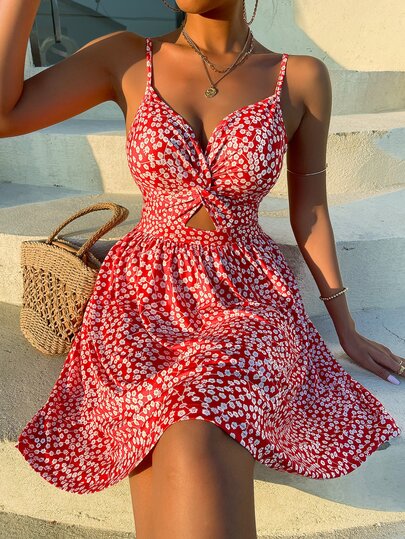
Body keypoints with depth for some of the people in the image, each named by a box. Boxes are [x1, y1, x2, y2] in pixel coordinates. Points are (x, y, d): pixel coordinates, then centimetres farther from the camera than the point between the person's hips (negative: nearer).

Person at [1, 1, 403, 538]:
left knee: (193, 448, -32)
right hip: (146, 294, 1)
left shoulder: (302, 78, 4)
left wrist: (347, 328, 11)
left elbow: (309, 209, 8)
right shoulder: (128, 59, 5)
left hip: (248, 293, 0)